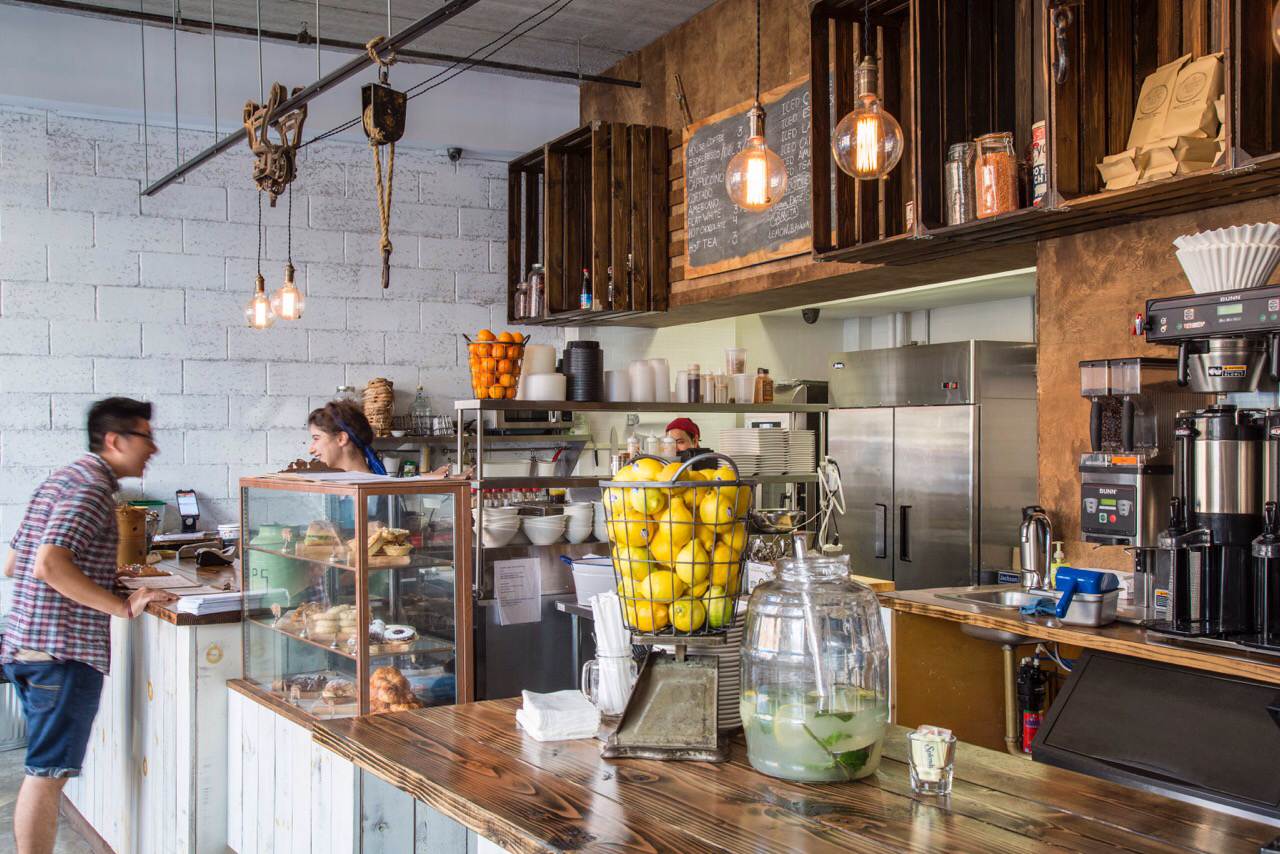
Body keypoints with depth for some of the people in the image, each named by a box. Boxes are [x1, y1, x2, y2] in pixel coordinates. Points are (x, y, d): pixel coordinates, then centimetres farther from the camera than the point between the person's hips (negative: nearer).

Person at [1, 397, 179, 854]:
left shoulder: (63, 479, 17)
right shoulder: (91, 487, -13)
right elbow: (49, 565, -26)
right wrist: (123, 606, -23)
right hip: (63, 651, -10)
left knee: (45, 771, 16)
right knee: (47, 774, -4)